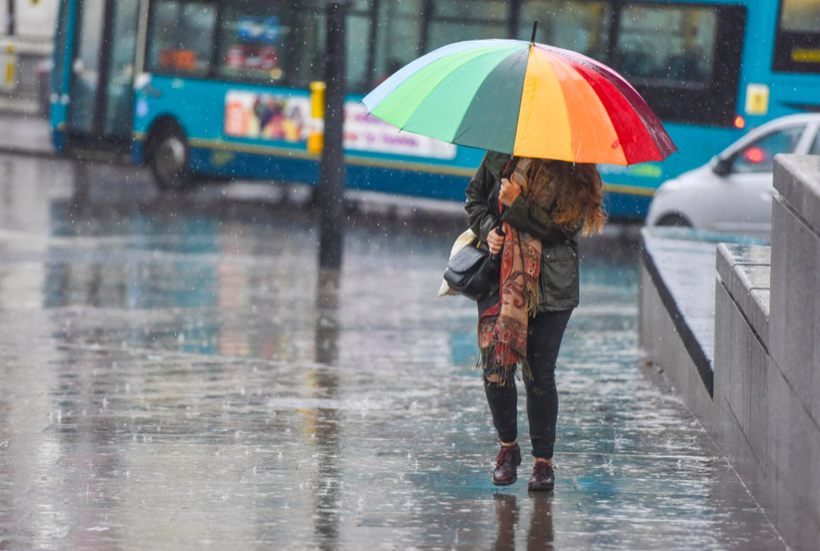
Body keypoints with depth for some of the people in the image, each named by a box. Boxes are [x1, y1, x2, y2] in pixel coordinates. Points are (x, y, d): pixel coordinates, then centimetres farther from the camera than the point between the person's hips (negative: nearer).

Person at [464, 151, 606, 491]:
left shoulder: (573, 175, -8)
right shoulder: (501, 156, 1)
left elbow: (564, 227, -15)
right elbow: (474, 197, 15)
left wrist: (518, 204, -21)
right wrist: (487, 229, -3)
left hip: (549, 284, -3)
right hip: (499, 278, 3)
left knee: (539, 374, -2)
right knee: (495, 366, -1)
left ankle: (543, 460, 12)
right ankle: (507, 446, 22)